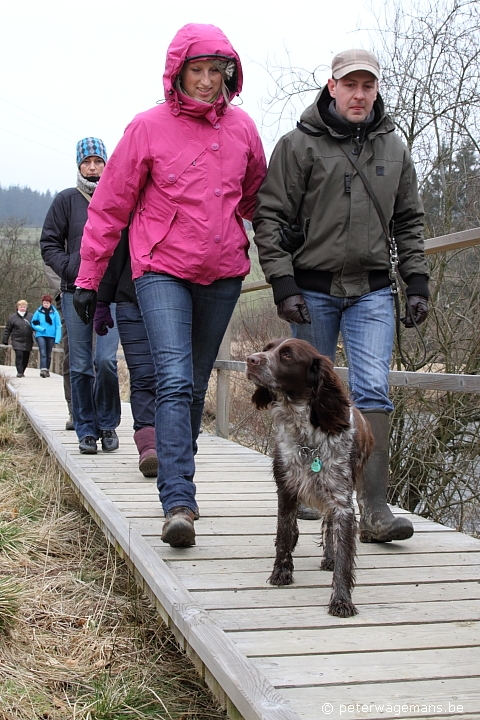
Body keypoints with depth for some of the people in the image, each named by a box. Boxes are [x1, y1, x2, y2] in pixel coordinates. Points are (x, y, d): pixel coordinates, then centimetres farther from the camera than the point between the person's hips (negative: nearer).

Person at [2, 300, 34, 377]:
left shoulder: (31, 317, 8)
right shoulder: (12, 317, 4)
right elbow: (7, 330, 7)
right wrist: (4, 341, 4)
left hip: (28, 341, 2)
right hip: (17, 341, -2)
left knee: (26, 357, 5)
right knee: (19, 355, -15)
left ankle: (22, 372, 20)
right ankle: (19, 372, -12)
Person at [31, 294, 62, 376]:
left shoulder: (55, 313, -2)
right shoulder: (38, 312, 0)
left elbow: (58, 326, -3)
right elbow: (33, 324, 3)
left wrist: (57, 339, -9)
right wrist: (42, 329, -14)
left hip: (51, 336, 1)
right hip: (40, 335, -1)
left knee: (48, 354, 12)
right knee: (43, 353, -16)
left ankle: (47, 370, 24)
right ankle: (43, 370, -26)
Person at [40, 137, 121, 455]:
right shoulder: (66, 200, 7)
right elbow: (49, 244, 7)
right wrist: (69, 268, -9)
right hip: (76, 294, 1)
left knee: (106, 360, -11)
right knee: (81, 366, 2)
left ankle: (108, 424, 9)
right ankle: (86, 430, 12)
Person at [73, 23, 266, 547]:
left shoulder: (242, 129, 5)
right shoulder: (149, 127, -4)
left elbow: (257, 200, 19)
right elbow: (109, 207, 0)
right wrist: (88, 278, 0)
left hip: (222, 273, 4)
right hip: (162, 271, -3)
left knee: (196, 386, 12)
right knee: (174, 381, -17)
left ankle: (178, 480, 26)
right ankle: (178, 504, -21)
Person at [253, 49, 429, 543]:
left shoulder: (393, 149, 11)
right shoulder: (299, 145, -1)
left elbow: (409, 222, 17)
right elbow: (270, 218, -4)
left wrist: (417, 284, 9)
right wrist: (284, 286, -13)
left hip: (372, 292, 2)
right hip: (313, 289, -2)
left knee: (373, 392, -10)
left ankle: (374, 509, -11)